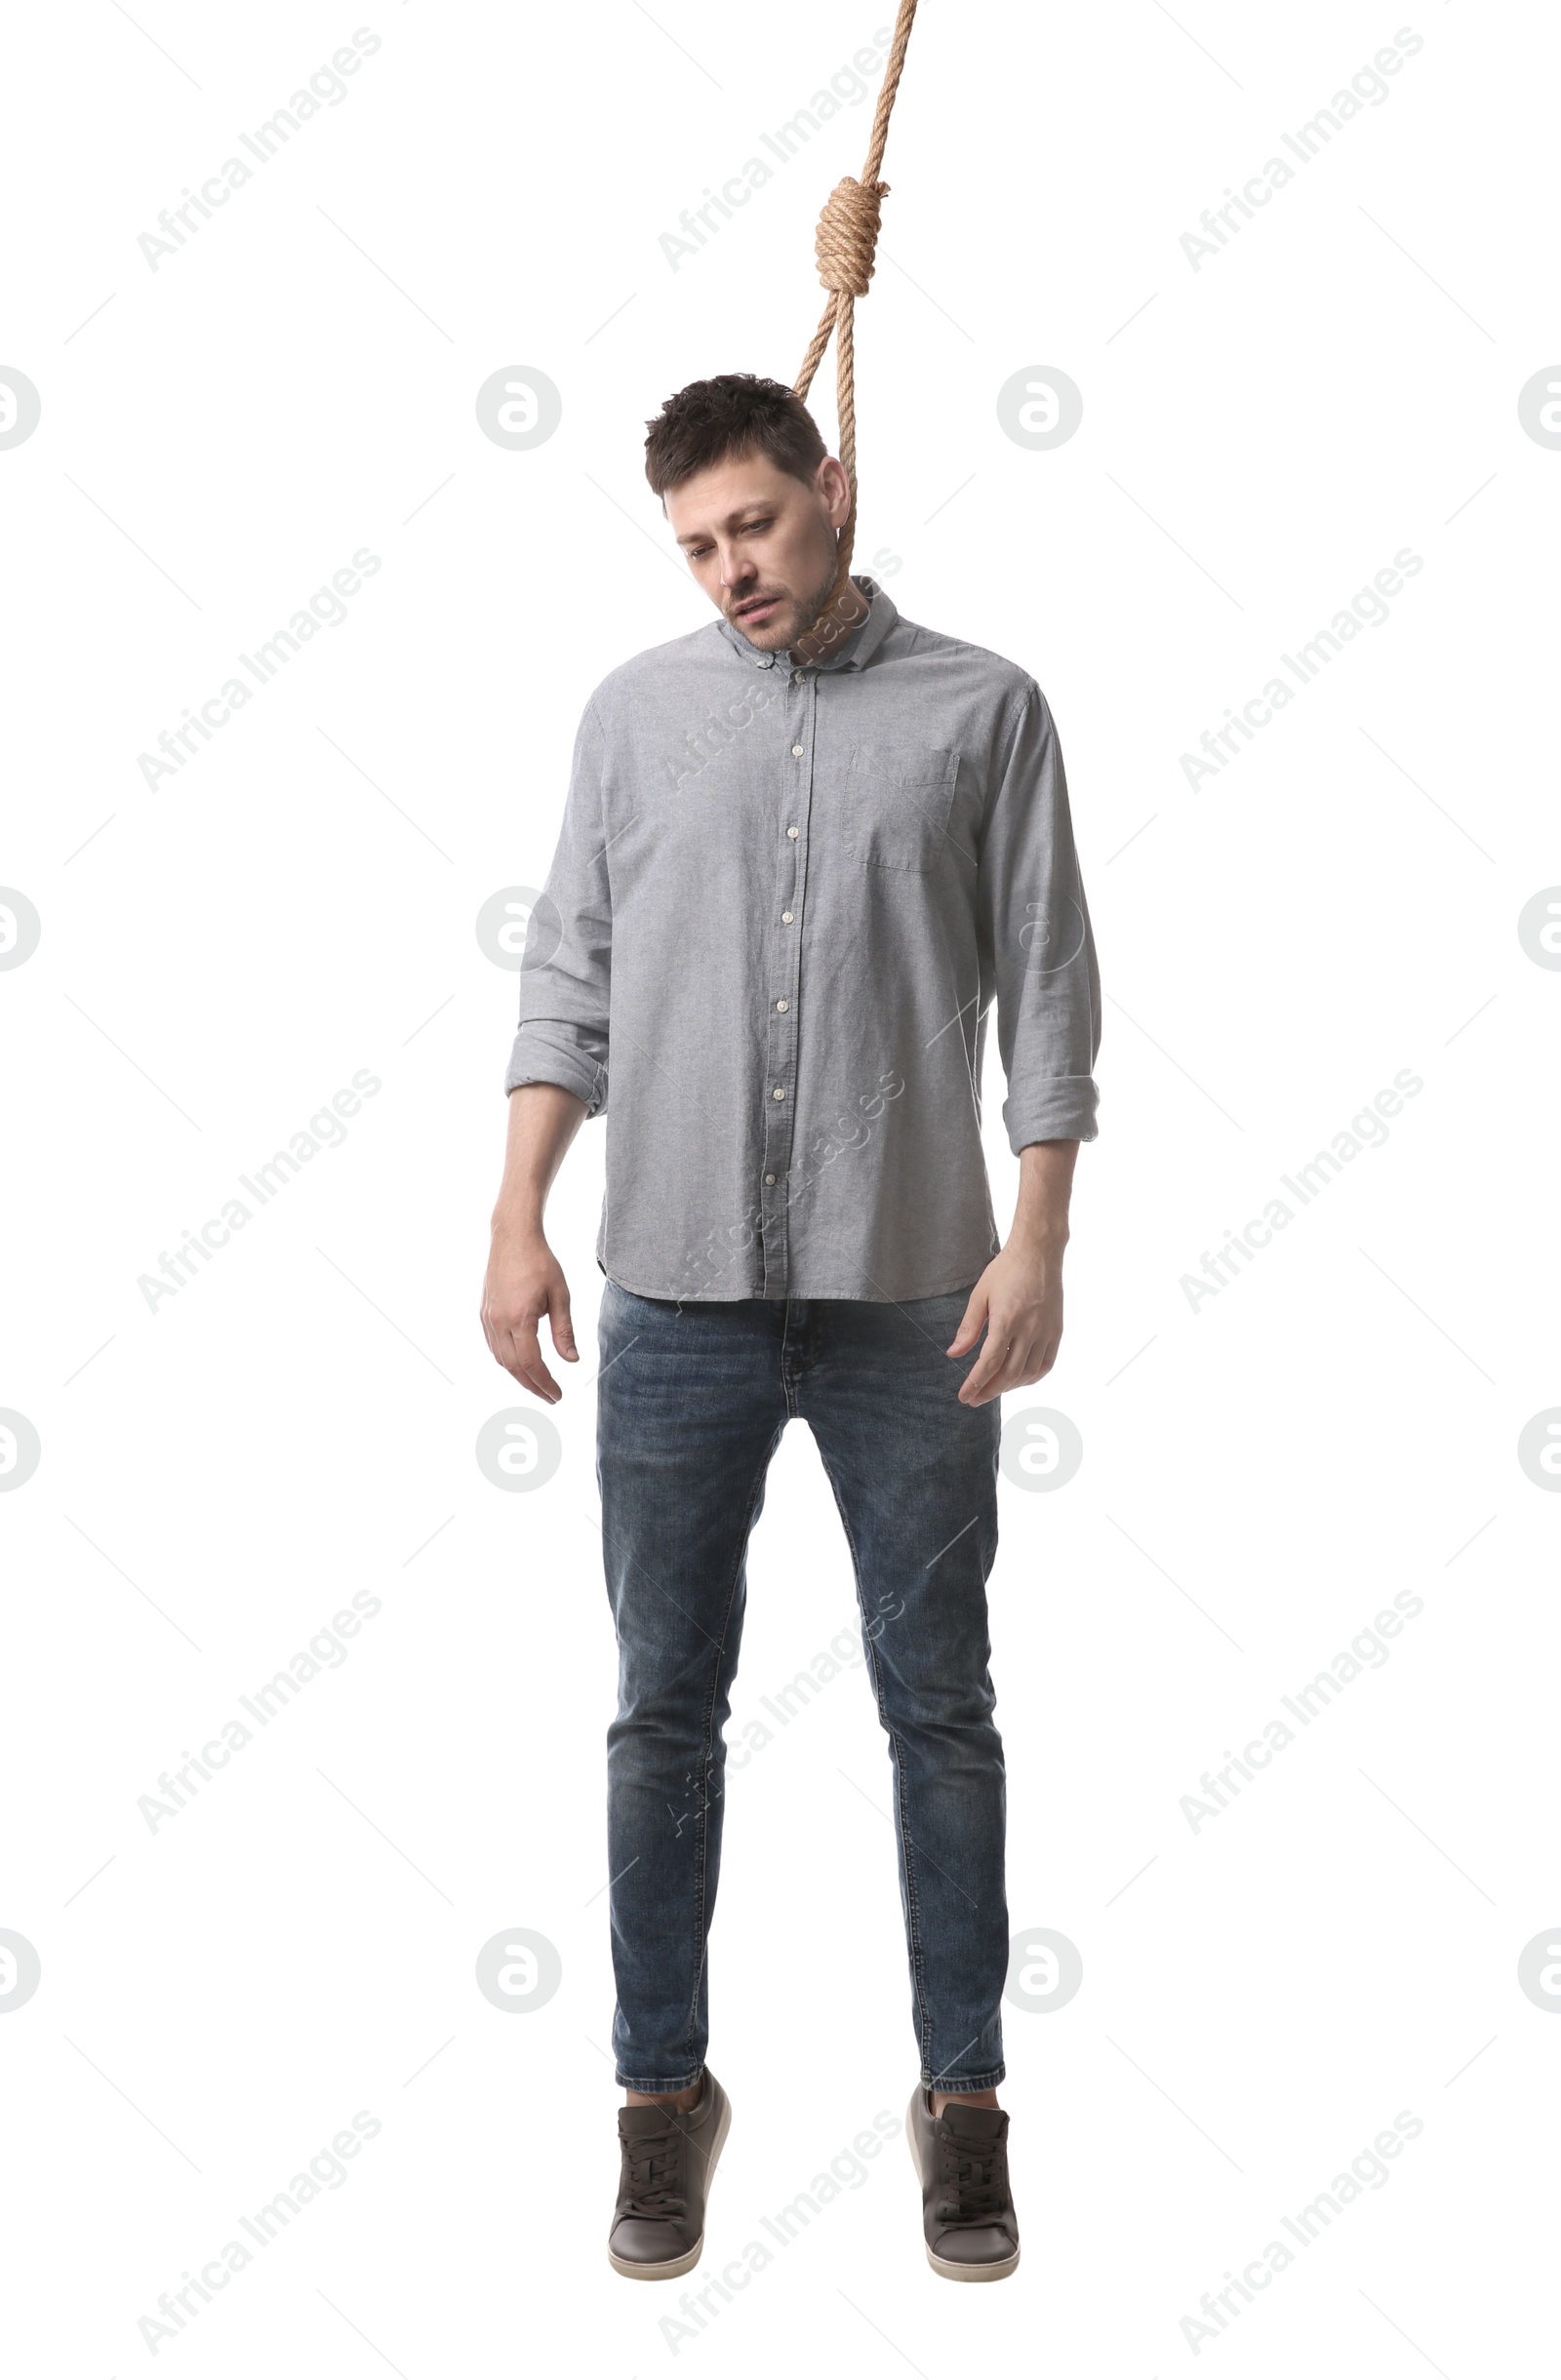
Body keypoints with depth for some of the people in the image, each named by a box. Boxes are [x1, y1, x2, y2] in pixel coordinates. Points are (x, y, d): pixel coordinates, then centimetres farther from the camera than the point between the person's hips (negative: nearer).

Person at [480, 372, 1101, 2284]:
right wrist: (517, 1218, 0)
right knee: (663, 1711, 8)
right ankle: (664, 2090, 24)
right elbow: (568, 977, 9)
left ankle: (962, 2095, 23)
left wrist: (1036, 1240, -7)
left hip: (909, 1299, -1)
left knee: (940, 1708, 7)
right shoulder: (636, 711, 9)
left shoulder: (983, 709, 4)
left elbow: (1046, 991, 2)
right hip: (676, 1300, 2)